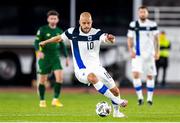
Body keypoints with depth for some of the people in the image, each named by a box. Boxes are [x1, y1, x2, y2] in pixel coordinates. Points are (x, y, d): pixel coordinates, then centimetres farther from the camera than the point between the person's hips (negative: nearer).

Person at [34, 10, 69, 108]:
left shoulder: (59, 31, 9)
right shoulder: (42, 30, -5)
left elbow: (62, 45, 19)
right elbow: (36, 42, -12)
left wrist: (66, 57, 16)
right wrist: (38, 51, -31)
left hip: (55, 57, 3)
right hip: (44, 58, -3)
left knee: (60, 77, -15)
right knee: (42, 80, 3)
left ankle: (55, 100, -7)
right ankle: (42, 101, 19)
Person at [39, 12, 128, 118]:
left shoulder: (97, 33, -10)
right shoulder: (72, 32, -7)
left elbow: (107, 38, -31)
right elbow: (60, 38, 12)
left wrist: (110, 39, -56)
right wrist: (45, 42, 27)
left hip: (96, 67, 2)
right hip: (82, 70, -2)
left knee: (115, 90, 5)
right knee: (92, 77, -38)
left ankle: (116, 112, 36)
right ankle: (117, 101, -33)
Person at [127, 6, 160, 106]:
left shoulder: (152, 25, 1)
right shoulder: (133, 25, 1)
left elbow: (156, 39, 6)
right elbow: (130, 39, 5)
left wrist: (157, 52, -3)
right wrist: (131, 51, -8)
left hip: (149, 54, 1)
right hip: (137, 55, -1)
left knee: (150, 76, 7)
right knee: (136, 74, -17)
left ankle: (149, 98, 20)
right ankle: (140, 97, -8)